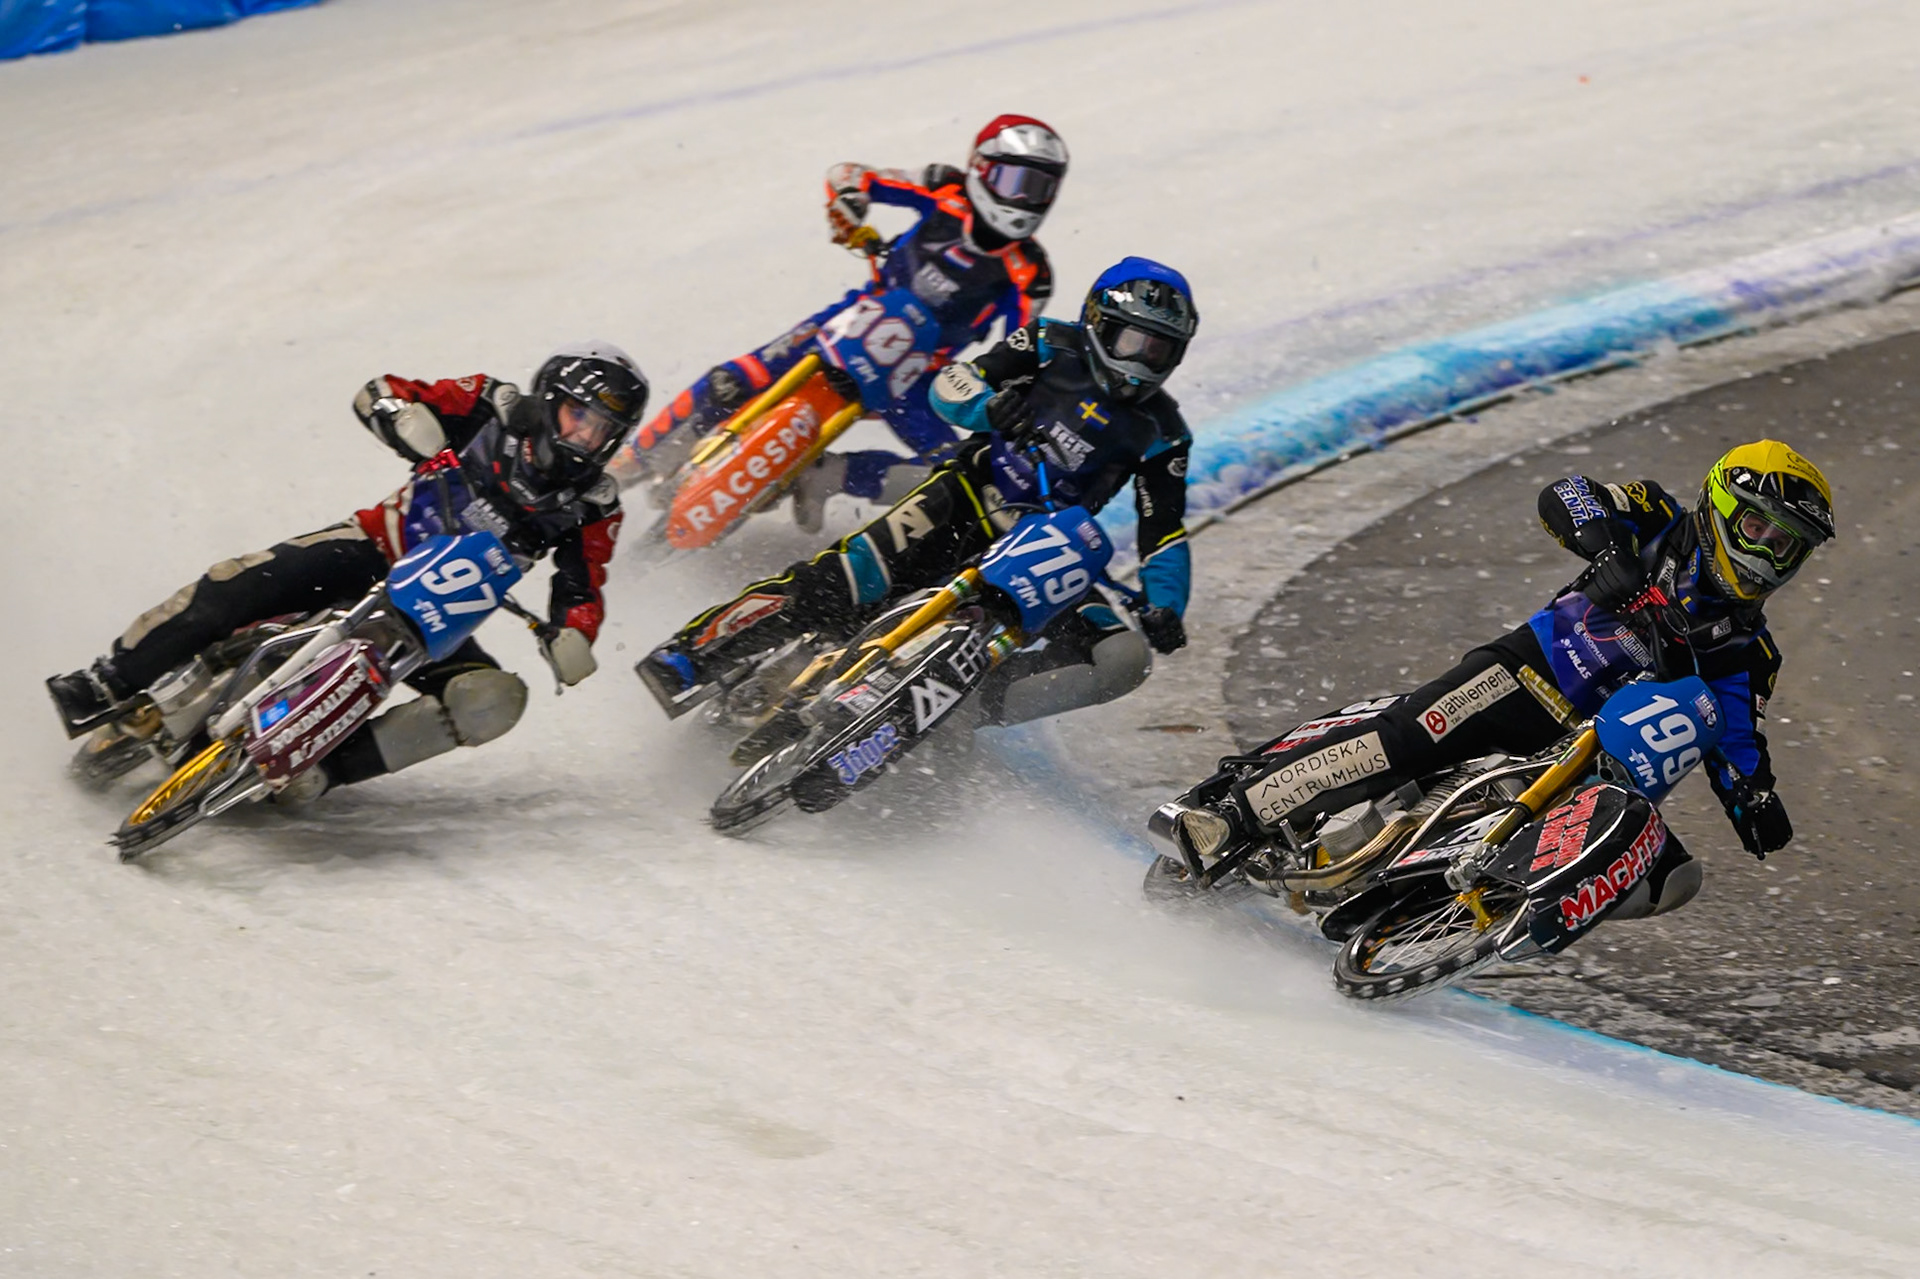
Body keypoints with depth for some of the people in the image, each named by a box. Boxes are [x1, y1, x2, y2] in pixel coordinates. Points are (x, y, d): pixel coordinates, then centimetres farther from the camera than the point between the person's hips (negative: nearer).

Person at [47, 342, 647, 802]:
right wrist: (409, 418, -27)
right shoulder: (495, 410, -6)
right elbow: (377, 394, -4)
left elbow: (582, 594, -3)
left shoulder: (593, 507, -2)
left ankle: (324, 768, -29)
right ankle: (109, 685, -10)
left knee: (494, 700, -27)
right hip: (380, 548, -2)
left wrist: (572, 641, -27)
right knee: (242, 584, -26)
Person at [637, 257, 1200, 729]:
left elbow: (1165, 536, 6)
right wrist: (993, 408, -26)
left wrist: (1164, 608, -13)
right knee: (843, 585, -25)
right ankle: (697, 650, -20)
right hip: (966, 499, -3)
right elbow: (949, 386, -4)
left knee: (1122, 657, -22)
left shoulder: (1161, 434, 6)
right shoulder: (1053, 347, 2)